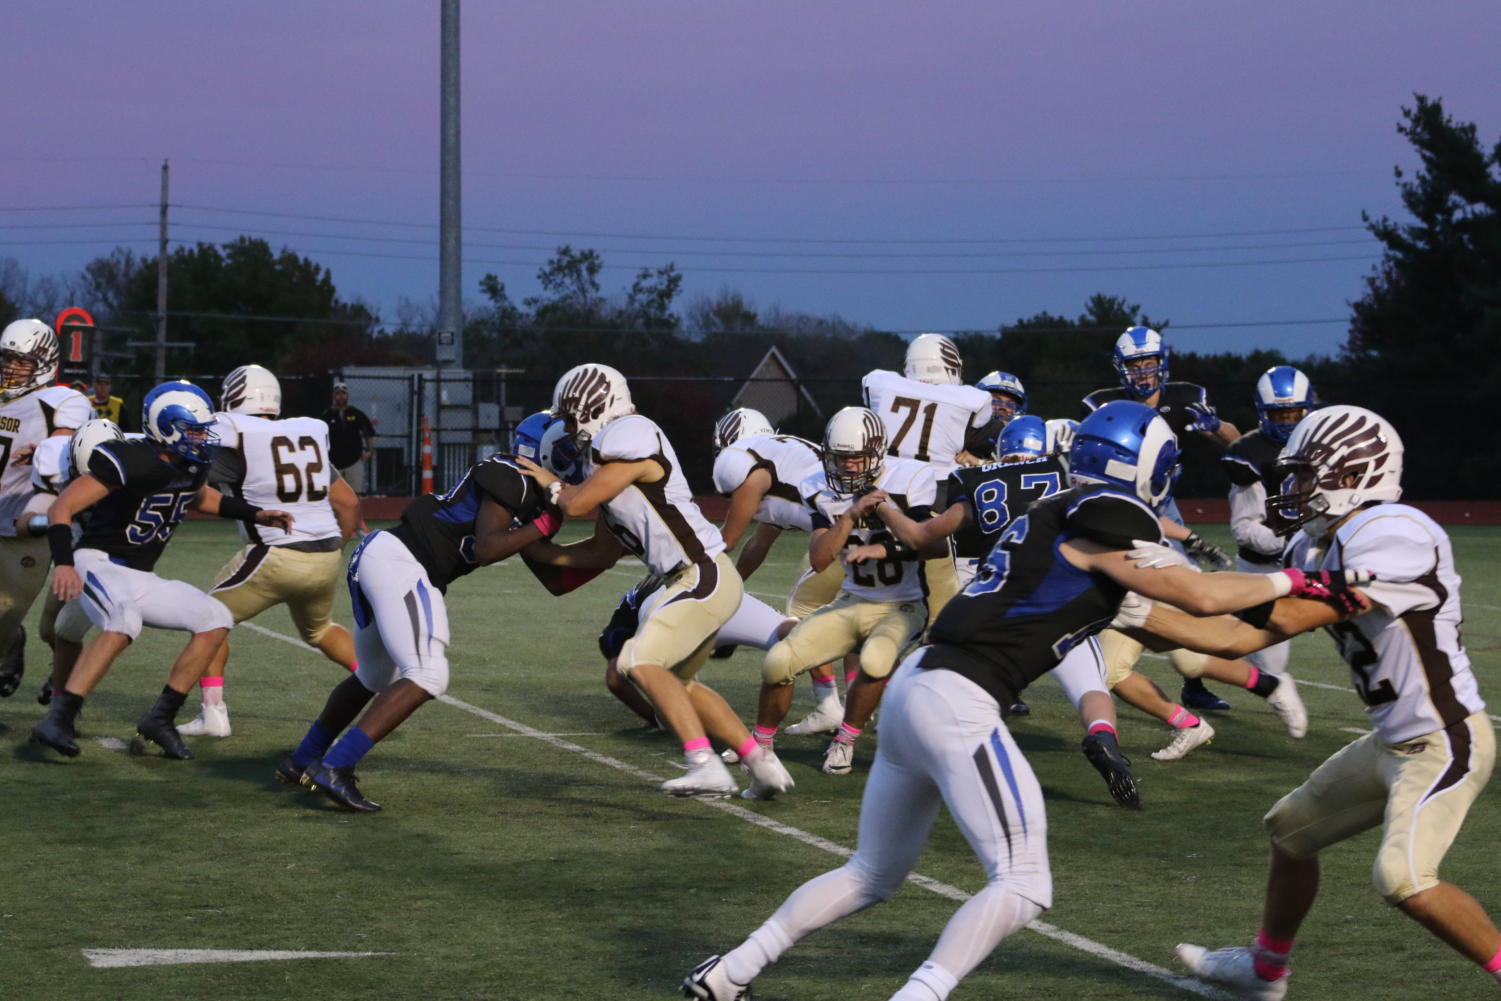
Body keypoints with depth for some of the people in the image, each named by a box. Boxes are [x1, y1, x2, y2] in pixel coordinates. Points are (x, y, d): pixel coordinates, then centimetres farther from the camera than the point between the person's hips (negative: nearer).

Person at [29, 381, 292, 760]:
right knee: (125, 622, -37)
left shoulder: (193, 466, 4)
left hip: (141, 578, 9)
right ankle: (56, 720, -37)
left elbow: (200, 497, 30)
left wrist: (255, 514, 20)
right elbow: (61, 508, -24)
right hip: (99, 563, -9)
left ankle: (160, 718, 5)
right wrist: (63, 563, -37)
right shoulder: (130, 462, -22)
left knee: (216, 621, 4)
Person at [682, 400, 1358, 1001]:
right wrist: (1295, 583, 8)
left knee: (873, 876, 21)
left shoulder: (1056, 517, 19)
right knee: (1022, 886, -6)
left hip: (915, 685, 9)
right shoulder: (1106, 523, -7)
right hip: (959, 704, -9)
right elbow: (1199, 597, -3)